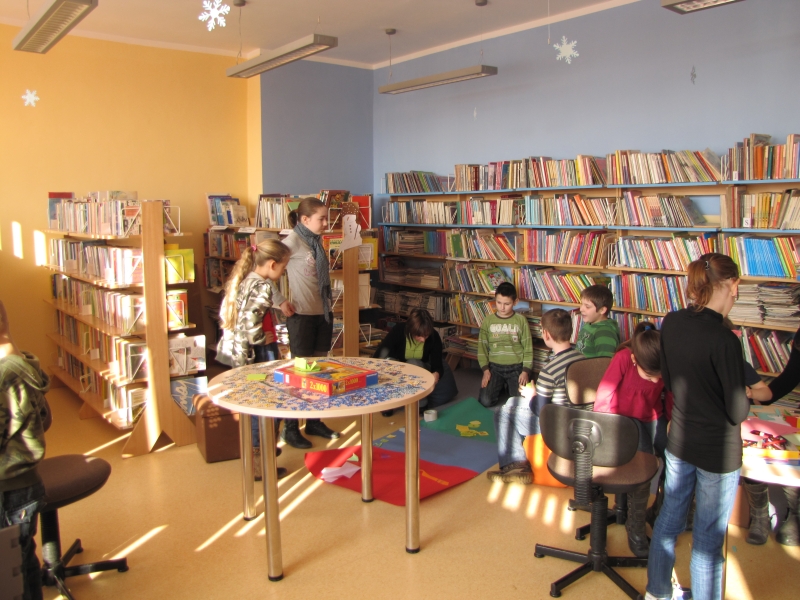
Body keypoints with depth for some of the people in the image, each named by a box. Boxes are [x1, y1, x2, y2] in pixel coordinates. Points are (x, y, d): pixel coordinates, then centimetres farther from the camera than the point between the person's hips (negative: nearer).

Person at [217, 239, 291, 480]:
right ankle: (258, 465, 12)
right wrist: (264, 340, -13)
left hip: (234, 350, 9)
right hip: (255, 356, -9)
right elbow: (250, 324, -29)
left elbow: (224, 312, 13)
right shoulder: (262, 286, -19)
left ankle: (258, 448, 39)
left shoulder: (242, 280, 8)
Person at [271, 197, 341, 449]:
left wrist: (328, 305, 7)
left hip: (323, 314, 7)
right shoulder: (293, 241, -13)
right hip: (301, 315, -7)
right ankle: (290, 428, 14)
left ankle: (314, 421, 27)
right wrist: (280, 301, -17)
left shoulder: (315, 241, 10)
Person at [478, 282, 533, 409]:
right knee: (485, 401, -17)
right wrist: (486, 370, -6)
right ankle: (499, 387, 16)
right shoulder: (487, 321, 2)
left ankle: (510, 387, 17)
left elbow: (528, 348, 1)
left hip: (516, 367, -1)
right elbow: (482, 348, 4)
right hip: (494, 367, 1)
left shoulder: (521, 320, -1)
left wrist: (526, 371, -8)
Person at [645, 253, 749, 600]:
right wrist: (745, 397, 2)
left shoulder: (670, 323, -6)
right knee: (708, 539, 11)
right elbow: (737, 412, -18)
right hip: (718, 452, -6)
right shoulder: (723, 339, -26)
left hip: (678, 440, 7)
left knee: (669, 518, 22)